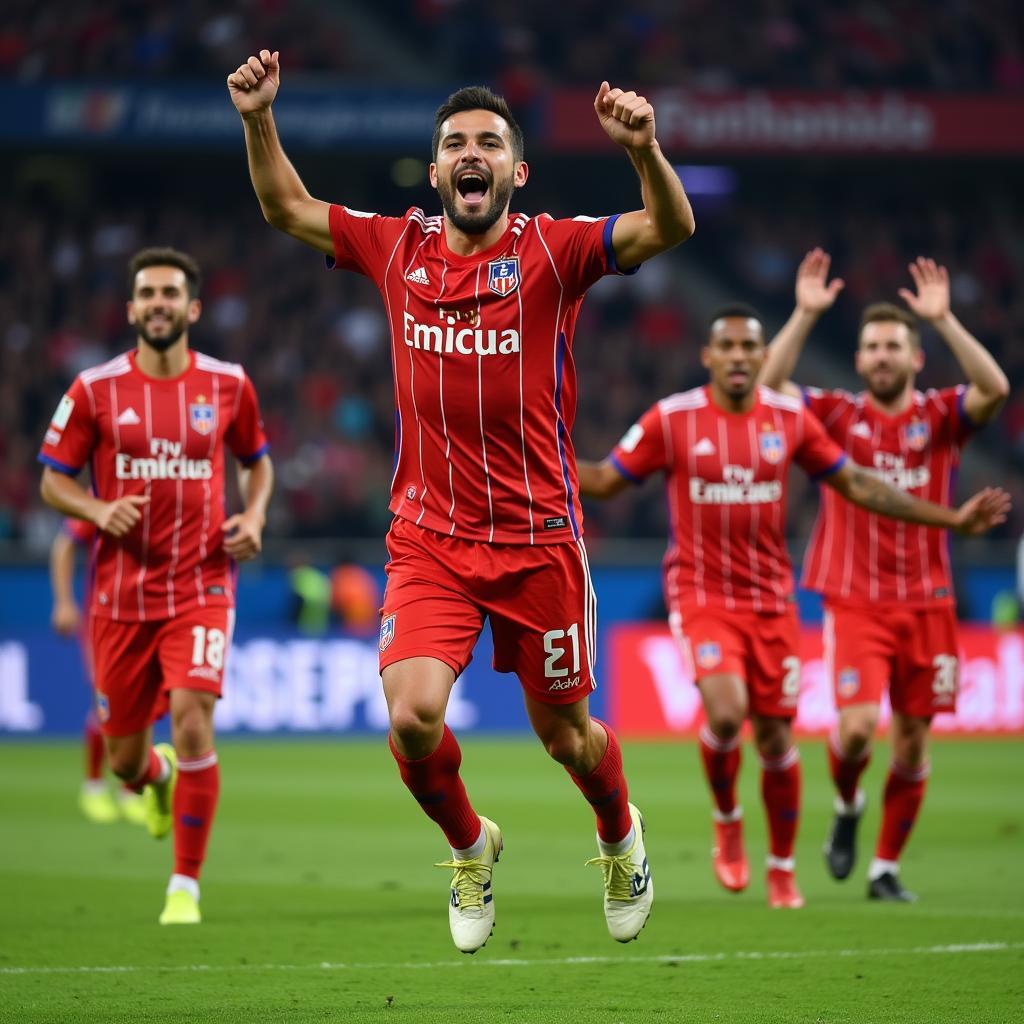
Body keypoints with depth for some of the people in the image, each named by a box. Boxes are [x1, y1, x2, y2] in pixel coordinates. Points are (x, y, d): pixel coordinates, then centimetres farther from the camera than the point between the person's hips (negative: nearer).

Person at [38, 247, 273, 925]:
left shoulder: (228, 385, 2)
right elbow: (53, 481, 5)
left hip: (202, 588, -1)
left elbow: (258, 460, 19)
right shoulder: (95, 390, -2)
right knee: (124, 755, 8)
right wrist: (99, 512, -15)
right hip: (121, 595, 1)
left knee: (193, 721, -19)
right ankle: (157, 777, 48)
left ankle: (187, 886, -6)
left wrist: (254, 516, 0)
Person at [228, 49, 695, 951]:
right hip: (428, 538, 2)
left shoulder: (551, 250, -5)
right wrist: (259, 121, 2)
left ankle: (620, 838, 44)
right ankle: (470, 845, 14)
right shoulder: (399, 248, 5)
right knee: (413, 717, -17)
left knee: (563, 729, 10)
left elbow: (670, 228, -18)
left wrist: (645, 150, -36)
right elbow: (288, 209, 17)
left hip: (537, 537, -2)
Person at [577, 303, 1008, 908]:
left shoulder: (790, 419, 1)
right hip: (702, 593, -3)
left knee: (776, 738, 4)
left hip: (772, 599, 3)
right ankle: (727, 822, 5)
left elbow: (856, 484, 9)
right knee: (726, 712, -25)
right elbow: (604, 481, 3)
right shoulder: (671, 420, -6)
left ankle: (783, 870, 23)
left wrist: (952, 519, 6)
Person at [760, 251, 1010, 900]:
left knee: (913, 742, 3)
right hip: (855, 603, -1)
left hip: (926, 603, 1)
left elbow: (995, 389, -17)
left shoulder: (939, 417, 3)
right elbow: (771, 385, -12)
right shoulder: (838, 416, 2)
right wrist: (806, 315, -19)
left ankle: (887, 867, 17)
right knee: (857, 726, -18)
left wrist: (944, 320, -22)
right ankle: (848, 805, 15)